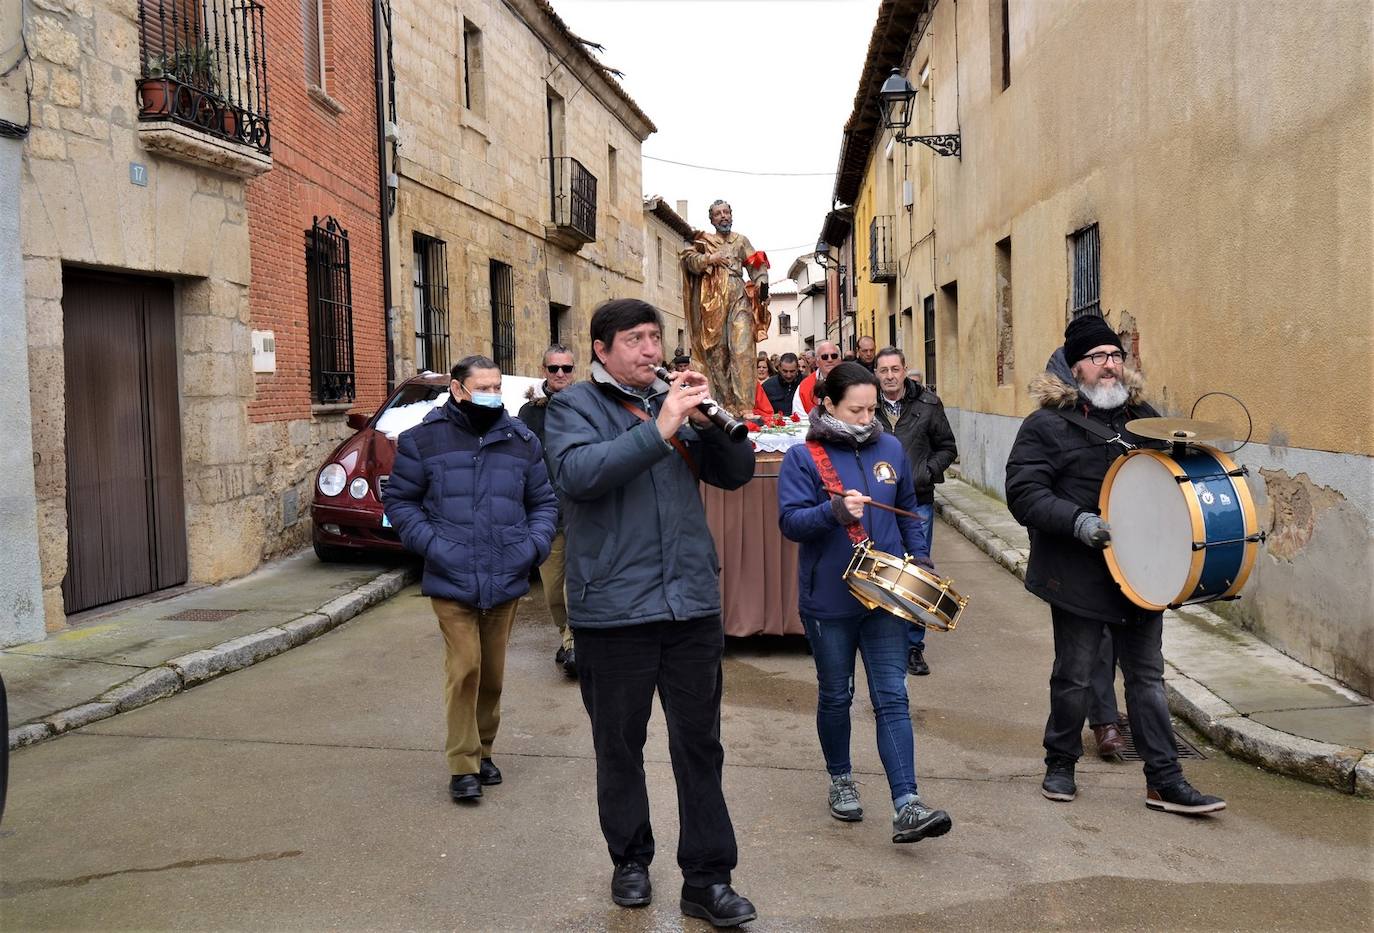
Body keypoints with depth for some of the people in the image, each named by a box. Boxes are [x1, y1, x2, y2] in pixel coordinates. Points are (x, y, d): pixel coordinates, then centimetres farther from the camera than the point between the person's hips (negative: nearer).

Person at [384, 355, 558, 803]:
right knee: (464, 671, -7)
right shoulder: (424, 439, -2)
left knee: (493, 673, 13)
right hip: (452, 582, -3)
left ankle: (482, 750, 30)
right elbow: (398, 499, 2)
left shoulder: (521, 440, 7)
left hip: (506, 582, 3)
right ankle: (463, 765, 4)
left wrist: (534, 545, -2)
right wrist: (431, 543, -11)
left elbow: (544, 502, 14)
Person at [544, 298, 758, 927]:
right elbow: (578, 474, -20)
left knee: (700, 744, 6)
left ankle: (707, 878, 15)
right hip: (613, 607, -3)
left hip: (692, 601, 3)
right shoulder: (574, 406, 0)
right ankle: (630, 859, 31)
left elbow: (735, 473, 6)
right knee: (619, 744, 11)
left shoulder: (674, 399, 12)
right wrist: (658, 430, -25)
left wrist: (709, 421, -11)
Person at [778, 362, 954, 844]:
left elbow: (908, 512, 17)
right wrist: (834, 510, -32)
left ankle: (906, 807, -5)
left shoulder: (890, 449, 7)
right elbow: (789, 520, -16)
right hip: (829, 601, -3)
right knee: (835, 697, 12)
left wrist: (920, 559, 8)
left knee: (892, 698, -3)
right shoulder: (803, 458, -7)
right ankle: (840, 780, 33)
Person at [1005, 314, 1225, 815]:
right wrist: (1077, 521, -26)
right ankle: (1060, 764, 27)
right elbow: (1023, 493, -14)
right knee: (1074, 676, 8)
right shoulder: (1046, 425, -6)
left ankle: (1165, 781, 16)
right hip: (1080, 576, -5)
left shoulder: (1142, 416, 11)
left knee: (1147, 675, 9)